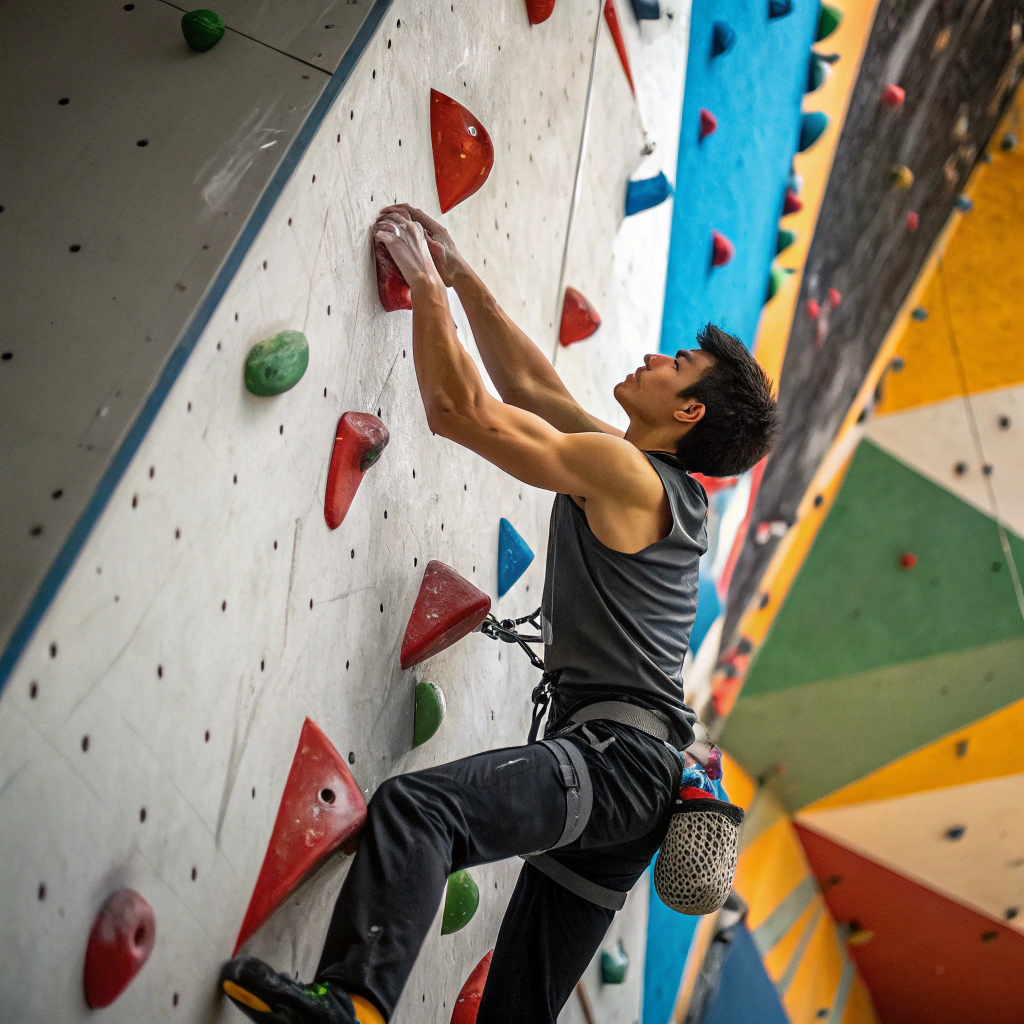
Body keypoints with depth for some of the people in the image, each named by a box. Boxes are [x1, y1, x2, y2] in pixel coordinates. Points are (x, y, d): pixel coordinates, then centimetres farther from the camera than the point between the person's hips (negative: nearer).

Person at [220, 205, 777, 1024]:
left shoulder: (623, 473, -6)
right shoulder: (667, 487, 20)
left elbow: (459, 408, -8)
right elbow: (530, 387, 25)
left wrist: (424, 283, 3)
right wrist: (459, 275, 25)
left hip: (616, 755, -10)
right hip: (639, 779, 10)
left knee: (415, 805, -32)